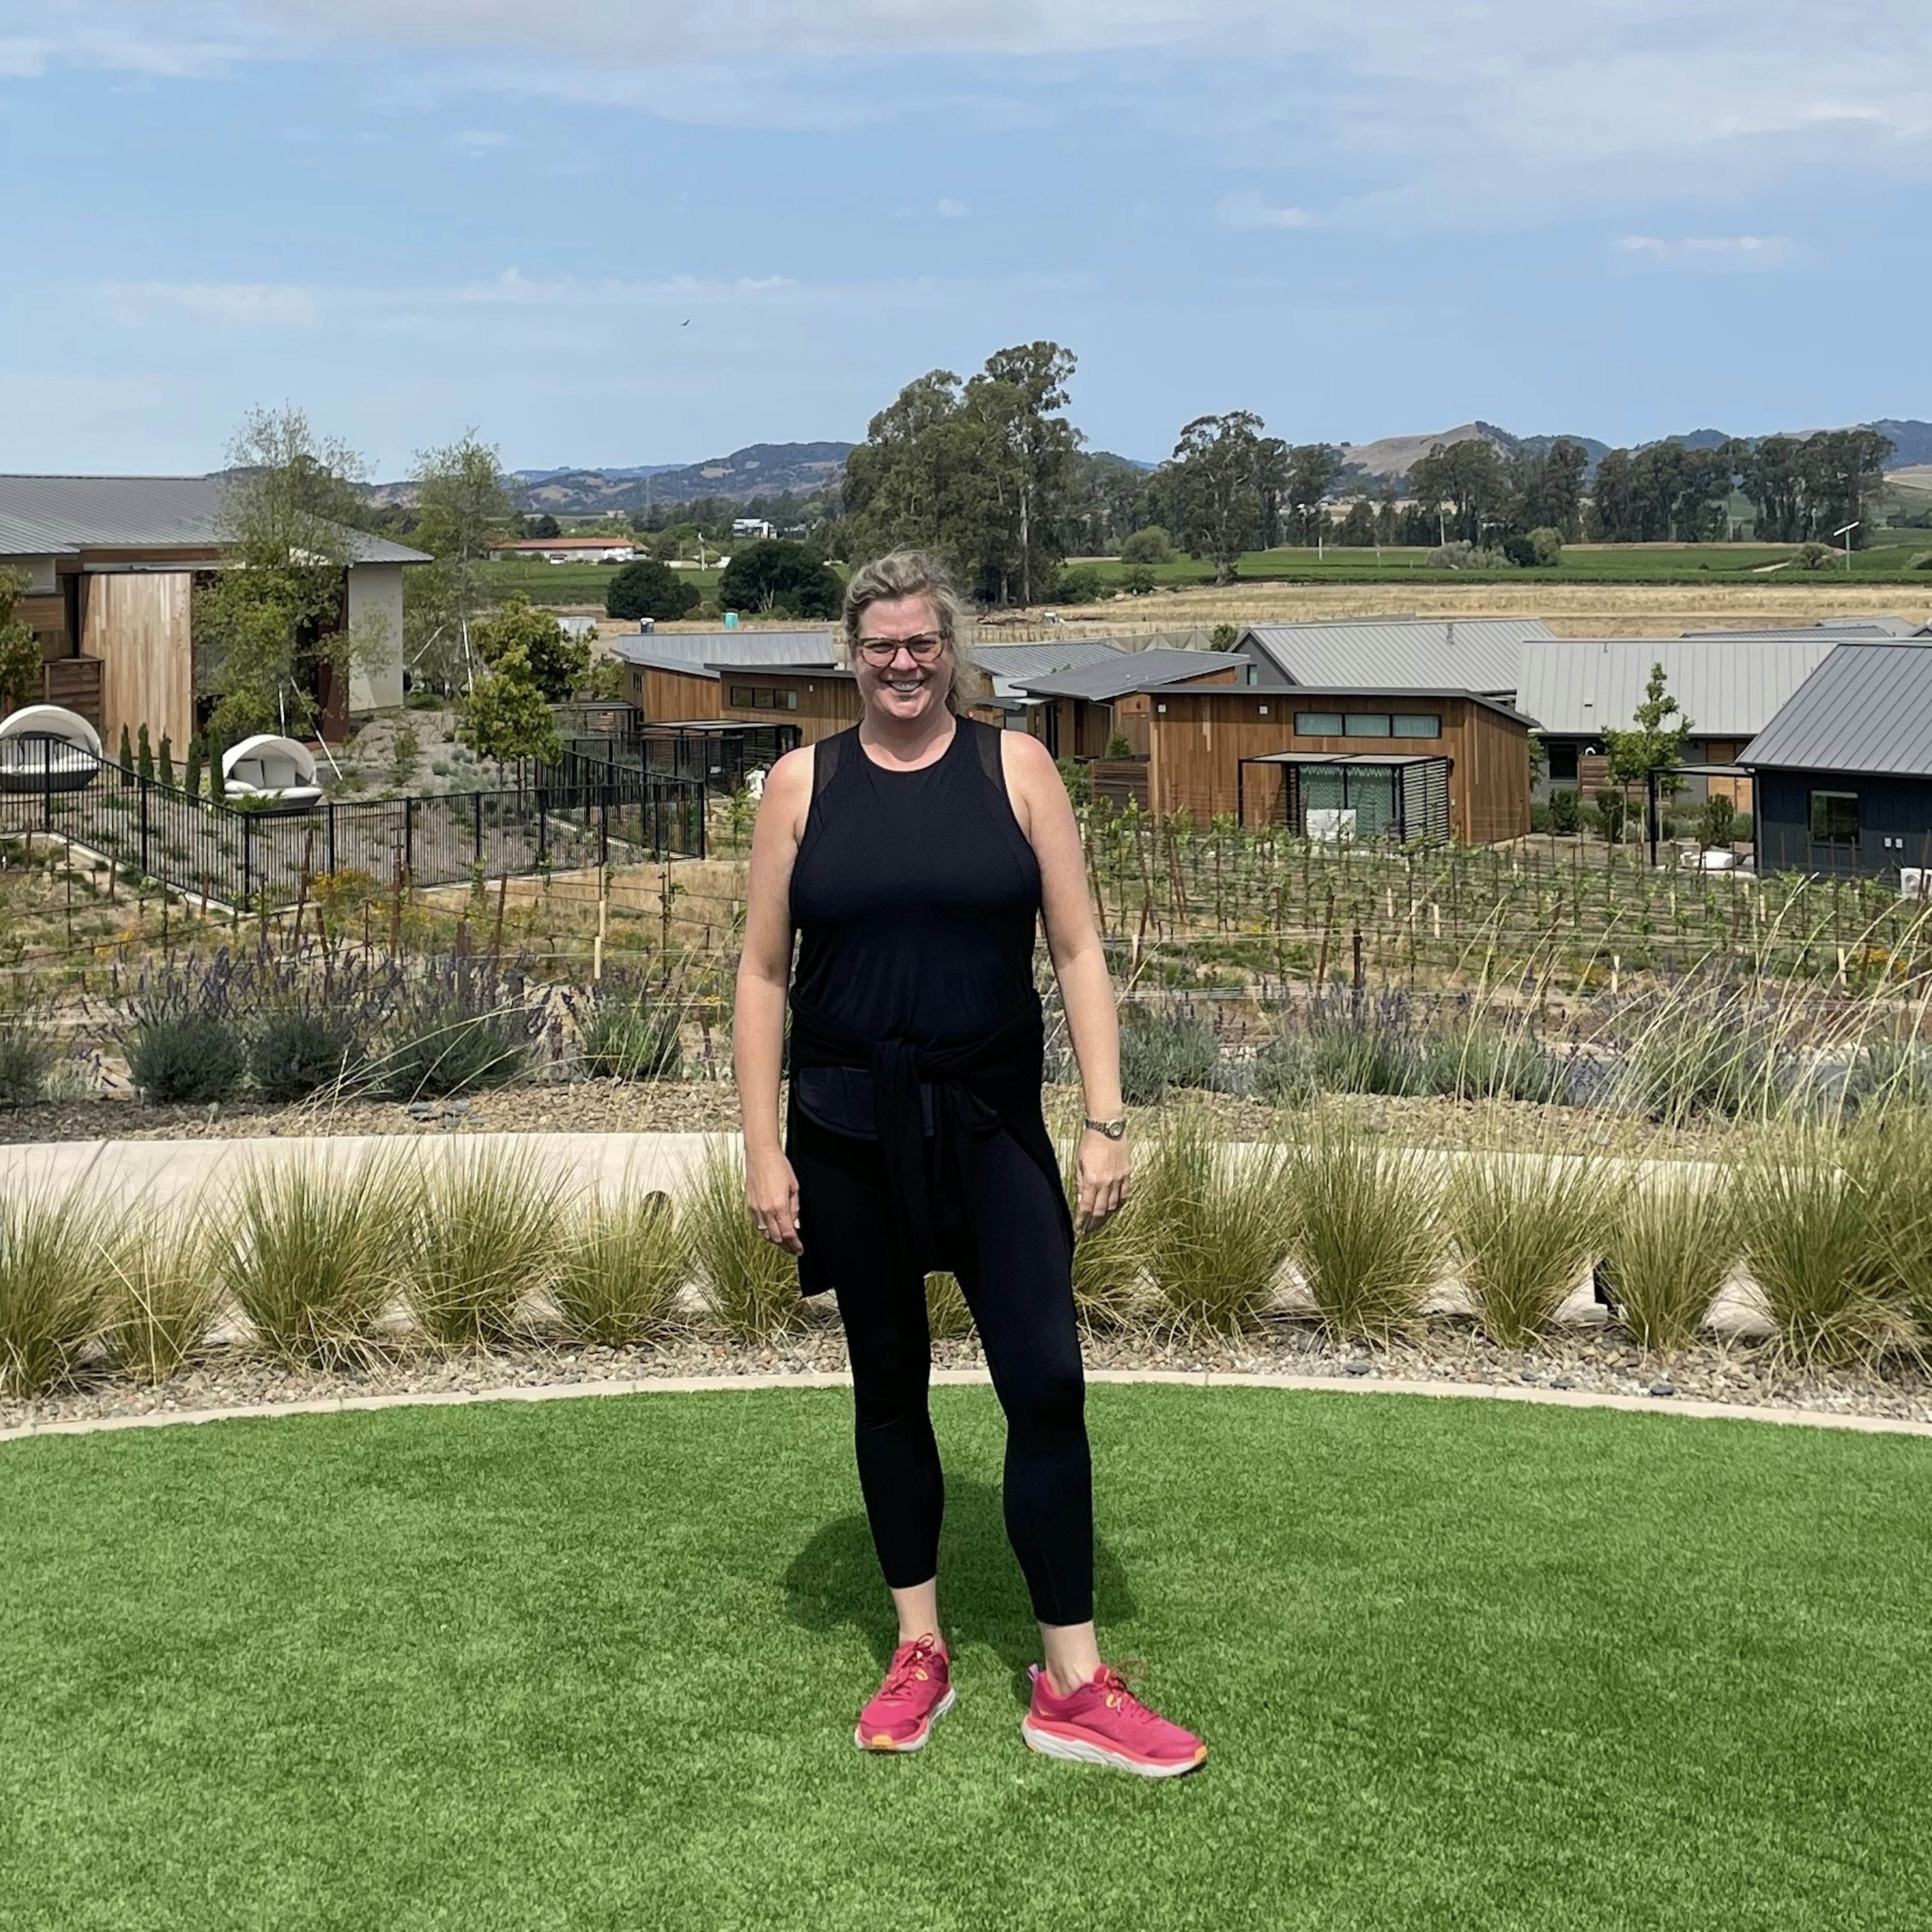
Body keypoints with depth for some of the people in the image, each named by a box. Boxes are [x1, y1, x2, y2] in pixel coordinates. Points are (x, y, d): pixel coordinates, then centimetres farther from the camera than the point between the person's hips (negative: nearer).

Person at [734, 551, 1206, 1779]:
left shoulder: (1015, 769, 1)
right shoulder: (805, 785, 3)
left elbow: (1080, 953, 0)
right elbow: (764, 973, 4)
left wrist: (1107, 1122, -7)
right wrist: (763, 1149, -2)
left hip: (993, 1124, -1)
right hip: (850, 1131, 1)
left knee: (1046, 1383, -7)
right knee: (888, 1384, 11)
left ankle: (1074, 1687, 4)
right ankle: (920, 1656, 25)